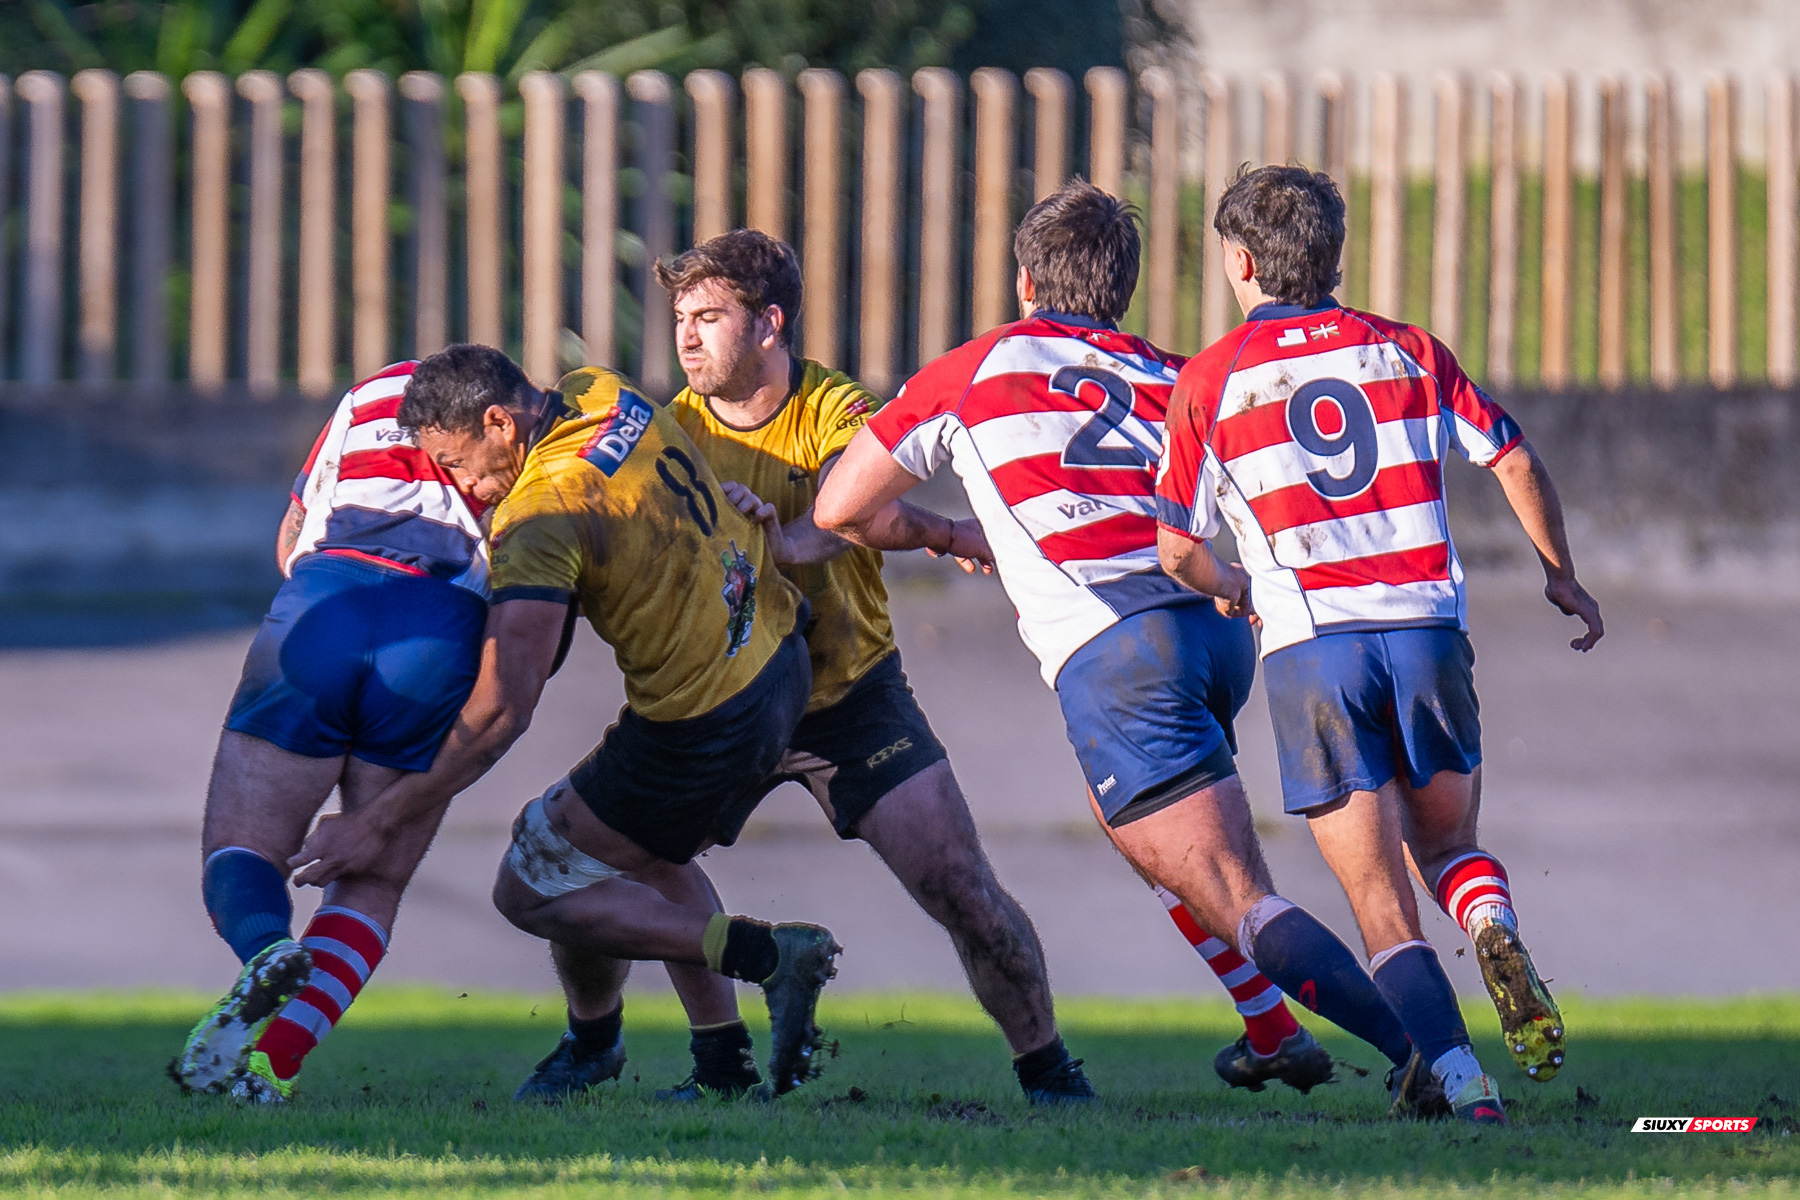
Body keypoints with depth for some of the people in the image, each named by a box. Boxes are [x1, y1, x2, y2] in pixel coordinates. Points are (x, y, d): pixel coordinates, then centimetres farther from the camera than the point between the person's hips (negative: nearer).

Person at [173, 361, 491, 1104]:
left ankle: (267, 952, -27)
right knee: (372, 886, 12)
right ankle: (275, 1056, -9)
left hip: (323, 605, 0)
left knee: (240, 852, 8)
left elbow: (291, 543, 38)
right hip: (447, 638, 0)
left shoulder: (372, 395, 31)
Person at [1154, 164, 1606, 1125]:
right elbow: (1516, 462, 9)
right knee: (1448, 844, 22)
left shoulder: (1209, 380, 4)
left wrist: (1237, 595, 25)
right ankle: (1496, 935, -12)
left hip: (1311, 648, -2)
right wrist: (1561, 577, 23)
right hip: (1427, 628, 2)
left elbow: (1174, 546, 4)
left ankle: (1462, 1083, -17)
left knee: (1382, 903, 0)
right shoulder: (1405, 352, 11)